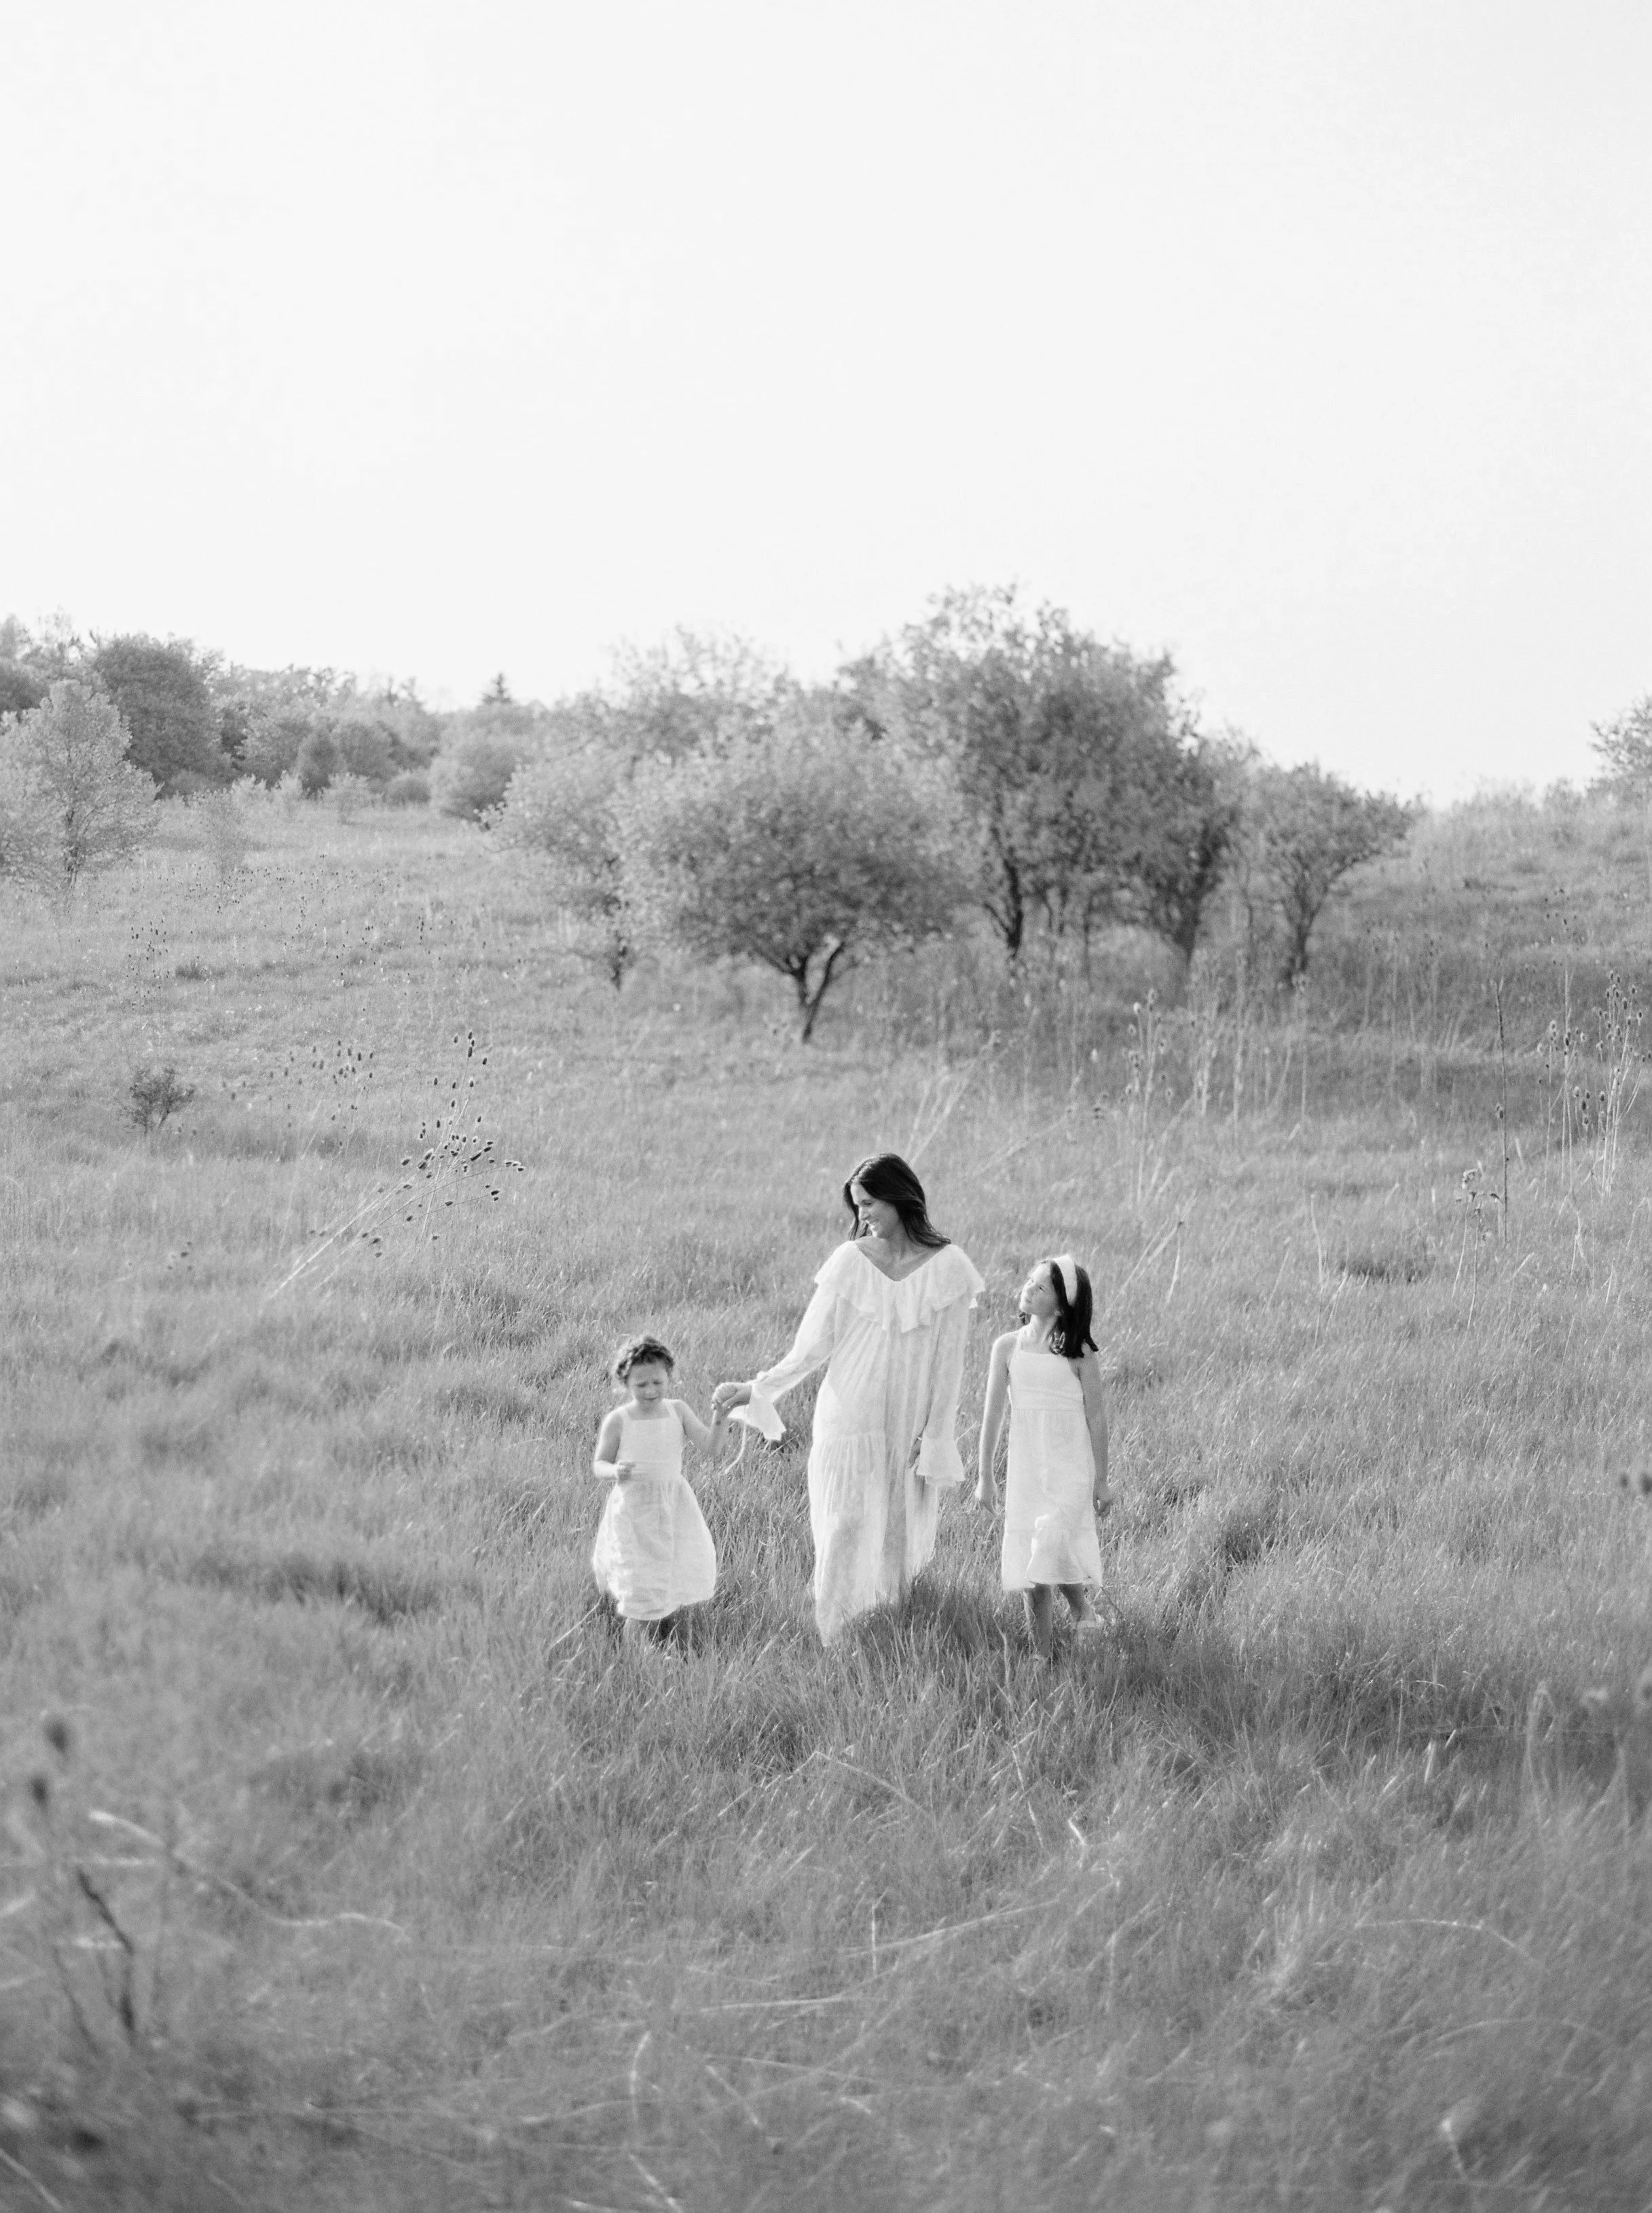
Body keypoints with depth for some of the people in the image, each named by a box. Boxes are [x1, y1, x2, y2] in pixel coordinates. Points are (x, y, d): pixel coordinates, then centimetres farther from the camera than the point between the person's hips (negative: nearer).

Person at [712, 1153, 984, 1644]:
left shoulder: (948, 1267, -5)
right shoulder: (850, 1261, -4)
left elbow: (947, 1363, -2)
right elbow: (813, 1347, 0)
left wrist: (935, 1437, -3)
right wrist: (755, 1390, -5)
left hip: (910, 1431, 0)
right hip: (849, 1424, 0)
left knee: (902, 1537, 6)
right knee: (845, 1531, -2)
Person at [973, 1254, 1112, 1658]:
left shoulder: (1079, 1353, -6)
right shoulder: (1007, 1347, 1)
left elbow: (1096, 1417, 0)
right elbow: (993, 1414, 6)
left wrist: (1101, 1481, 2)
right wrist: (985, 1477, 8)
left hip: (1070, 1471, -3)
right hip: (1025, 1470, 3)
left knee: (1054, 1548, -21)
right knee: (1030, 1573, 5)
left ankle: (1081, 1606, 8)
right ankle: (1042, 1657, 15)